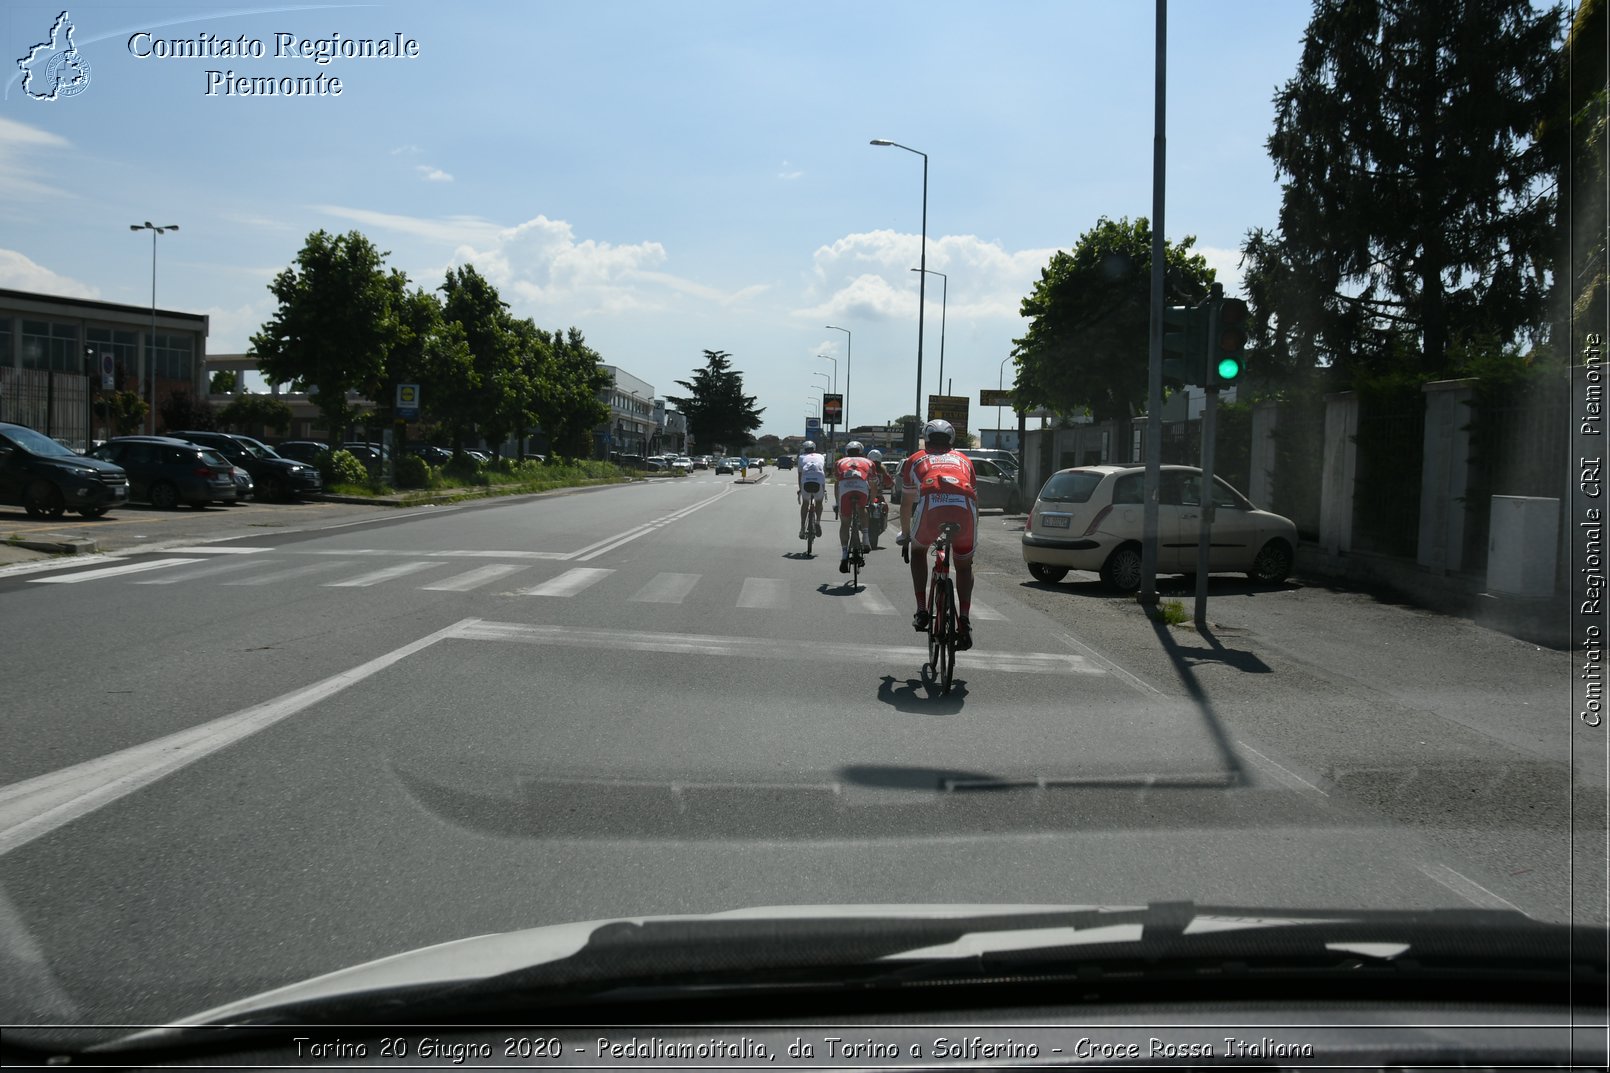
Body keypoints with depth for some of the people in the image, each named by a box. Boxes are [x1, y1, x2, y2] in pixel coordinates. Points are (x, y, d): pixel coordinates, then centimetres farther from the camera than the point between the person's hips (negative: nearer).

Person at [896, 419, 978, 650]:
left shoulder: (916, 460, 32)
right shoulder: (963, 460, 36)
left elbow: (906, 503, 39)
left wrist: (904, 533, 55)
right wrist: (972, 532, 56)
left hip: (931, 504, -1)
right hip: (964, 508, 1)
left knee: (919, 551, 29)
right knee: (964, 566, 24)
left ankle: (921, 611, 19)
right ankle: (964, 621, 9)